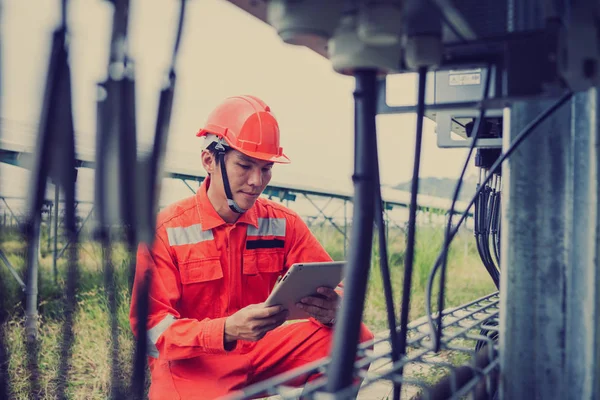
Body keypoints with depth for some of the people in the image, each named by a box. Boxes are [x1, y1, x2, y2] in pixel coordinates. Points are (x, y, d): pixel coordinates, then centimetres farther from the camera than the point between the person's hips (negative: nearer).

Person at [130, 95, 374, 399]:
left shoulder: (283, 224, -1)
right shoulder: (166, 231, -12)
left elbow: (330, 290, -2)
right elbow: (152, 329, -16)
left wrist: (332, 309, -28)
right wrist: (227, 330, -34)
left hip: (260, 352, 4)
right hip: (189, 363, -3)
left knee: (356, 338, -14)